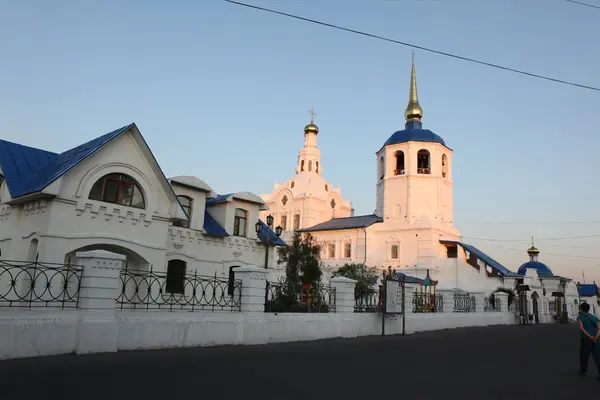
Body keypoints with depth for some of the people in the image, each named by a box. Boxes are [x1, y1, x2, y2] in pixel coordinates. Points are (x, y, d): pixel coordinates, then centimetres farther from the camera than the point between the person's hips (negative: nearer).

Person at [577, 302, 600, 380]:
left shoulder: (580, 317, -1)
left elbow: (581, 328, -19)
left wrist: (590, 337, -22)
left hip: (586, 339, -3)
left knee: (583, 356, 15)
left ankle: (582, 372, 30)